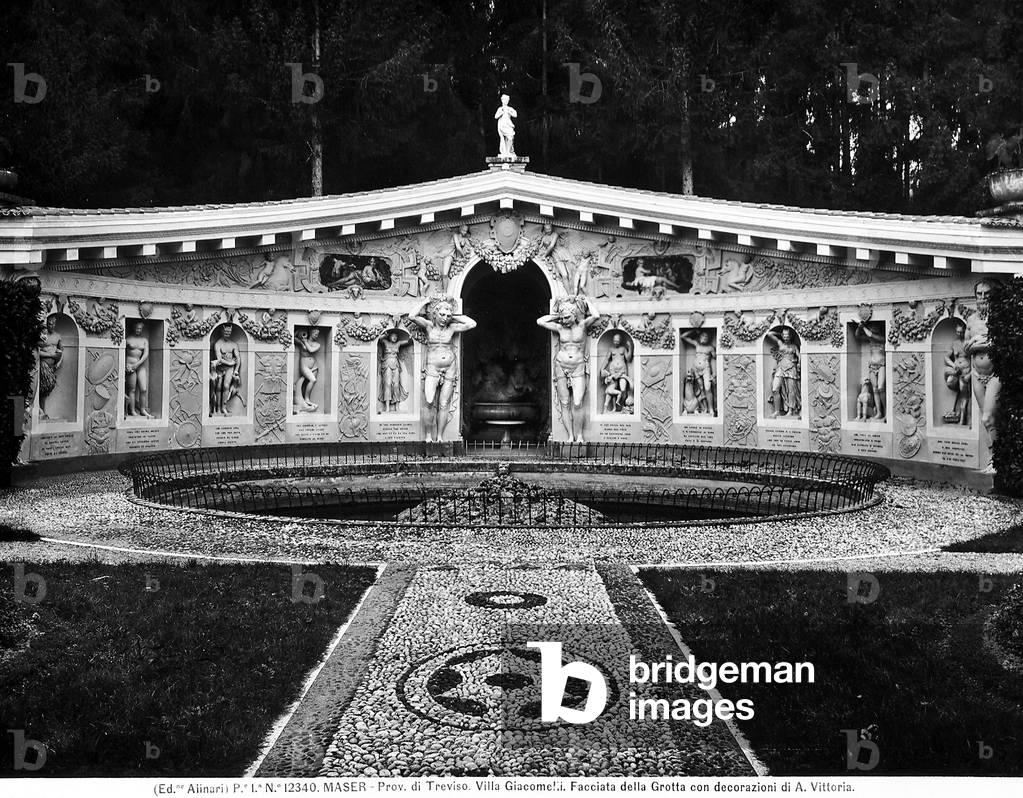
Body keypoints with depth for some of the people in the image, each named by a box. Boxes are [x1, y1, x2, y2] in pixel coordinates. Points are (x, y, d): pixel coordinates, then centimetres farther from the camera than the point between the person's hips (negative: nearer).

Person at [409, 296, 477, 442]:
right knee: (430, 404, -14)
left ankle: (440, 436, 5)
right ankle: (429, 435, -6)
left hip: (449, 370, 2)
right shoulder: (429, 325, 2)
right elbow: (413, 316, -12)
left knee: (444, 405, 1)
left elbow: (472, 324, 1)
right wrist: (426, 302, -2)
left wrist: (454, 317, 4)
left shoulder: (452, 327, 6)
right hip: (432, 369, -2)